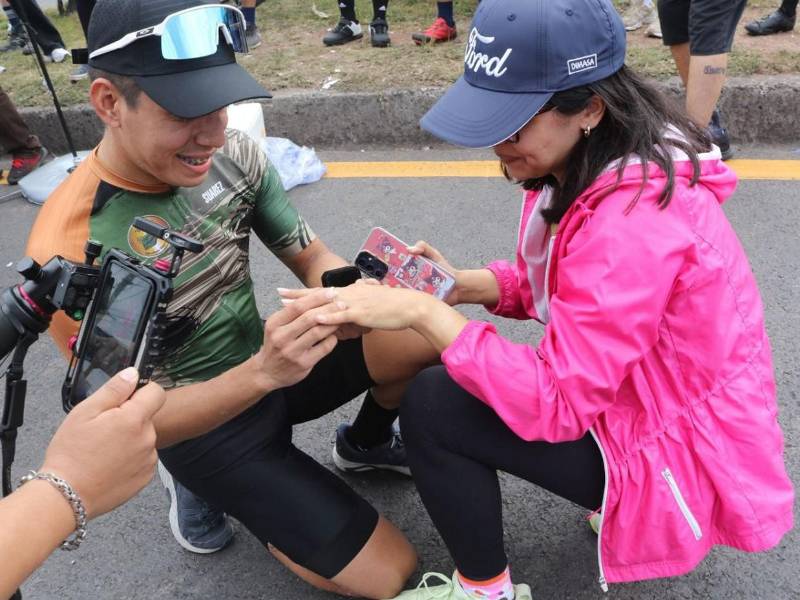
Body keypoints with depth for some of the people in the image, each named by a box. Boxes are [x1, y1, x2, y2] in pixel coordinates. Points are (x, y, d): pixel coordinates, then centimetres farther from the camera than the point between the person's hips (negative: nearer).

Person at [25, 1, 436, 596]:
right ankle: (204, 487, 13)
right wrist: (262, 372, -39)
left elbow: (314, 260, -5)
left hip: (266, 359, 5)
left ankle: (365, 442, 14)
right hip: (203, 426, -4)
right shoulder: (70, 250, -28)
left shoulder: (232, 155, -13)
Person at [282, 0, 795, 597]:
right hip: (642, 393, 9)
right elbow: (554, 282, 9)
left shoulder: (629, 223, -32)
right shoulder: (601, 160, -4)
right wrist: (461, 285, -8)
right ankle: (620, 504, 20)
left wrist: (425, 312, -27)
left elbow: (558, 404, -28)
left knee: (432, 406, -15)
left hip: (685, 455, -9)